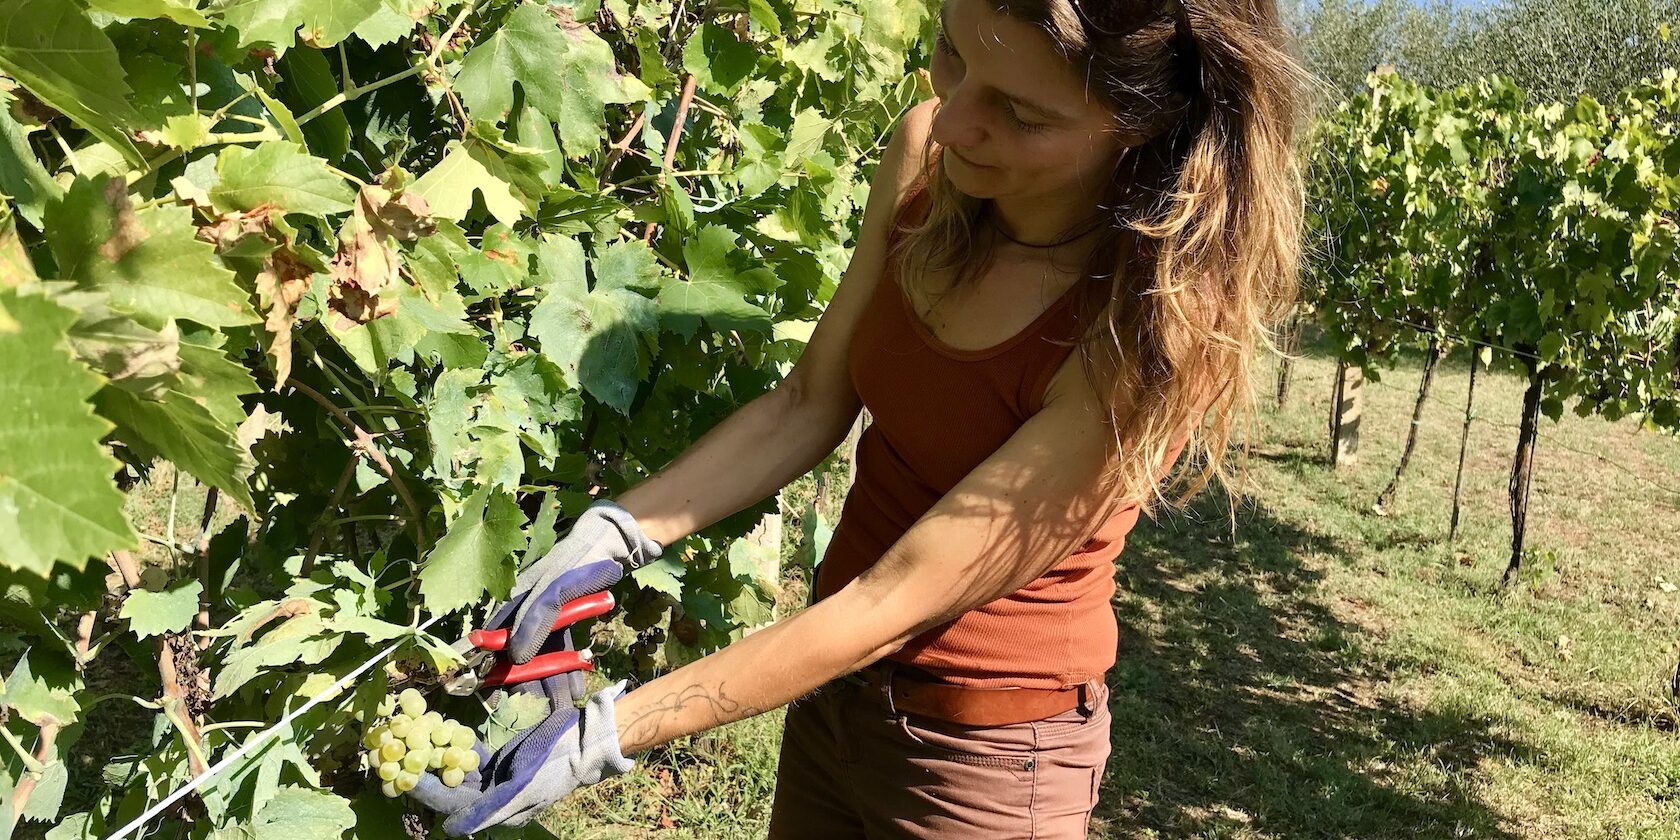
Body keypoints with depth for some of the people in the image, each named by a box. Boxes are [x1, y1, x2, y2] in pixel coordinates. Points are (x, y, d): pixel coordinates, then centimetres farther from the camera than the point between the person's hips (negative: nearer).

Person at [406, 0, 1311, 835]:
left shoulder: (1156, 328, -30)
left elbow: (894, 601, -27)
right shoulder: (928, 154, -13)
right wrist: (609, 536, -13)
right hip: (840, 673, 5)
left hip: (982, 755, -5)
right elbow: (809, 403, -3)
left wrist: (607, 733, -25)